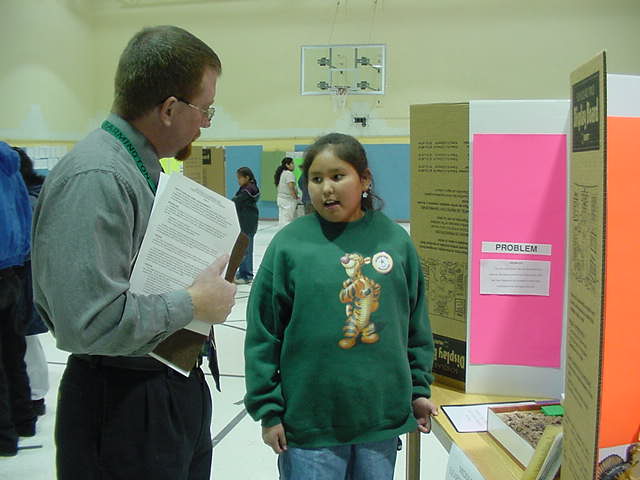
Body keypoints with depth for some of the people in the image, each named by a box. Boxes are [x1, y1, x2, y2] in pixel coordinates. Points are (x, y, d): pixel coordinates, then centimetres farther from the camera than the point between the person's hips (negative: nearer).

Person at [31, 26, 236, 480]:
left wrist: (205, 280, 3)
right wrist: (194, 303, -19)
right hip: (124, 404, -10)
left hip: (178, 387, 10)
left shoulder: (144, 169, 8)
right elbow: (90, 321, -30)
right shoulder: (95, 178, -23)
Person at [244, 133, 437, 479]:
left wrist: (419, 389, 10)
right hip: (309, 425, -3)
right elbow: (262, 334, -5)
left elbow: (416, 325, 10)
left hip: (383, 420, 3)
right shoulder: (290, 243, -8)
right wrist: (268, 410, -5)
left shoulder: (395, 239, 1)